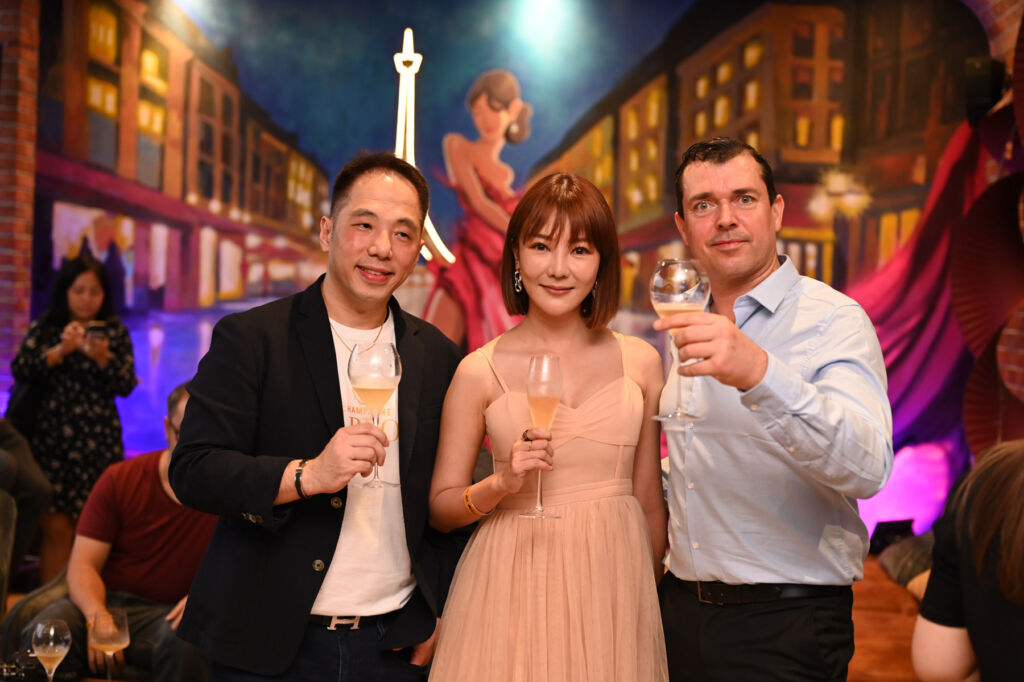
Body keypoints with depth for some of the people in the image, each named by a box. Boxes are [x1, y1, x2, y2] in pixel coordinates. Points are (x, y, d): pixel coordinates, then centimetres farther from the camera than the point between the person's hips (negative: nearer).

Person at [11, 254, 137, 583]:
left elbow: (126, 386, 1)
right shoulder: (44, 328, 8)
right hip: (51, 438, 0)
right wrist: (60, 350, -16)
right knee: (56, 527, -2)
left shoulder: (114, 331, 6)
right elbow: (20, 371, -4)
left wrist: (103, 358, -16)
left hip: (98, 442, 0)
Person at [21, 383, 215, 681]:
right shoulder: (119, 480, 3)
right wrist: (97, 615, -23)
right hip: (106, 600, 1)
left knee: (188, 643, -38)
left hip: (169, 612, -1)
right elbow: (83, 565, -1)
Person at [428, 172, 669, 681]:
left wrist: (652, 596, 11)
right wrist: (501, 484, -17)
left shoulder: (640, 363, 2)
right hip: (513, 588, -2)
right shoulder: (480, 372, -4)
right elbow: (440, 510, 0)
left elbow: (649, 501, 9)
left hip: (614, 586, 2)